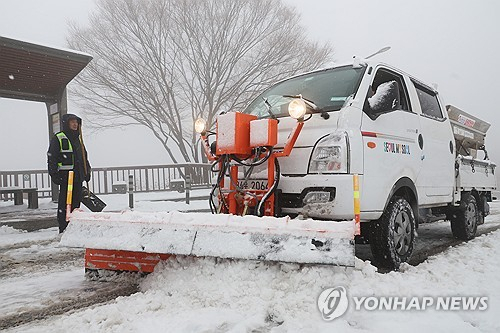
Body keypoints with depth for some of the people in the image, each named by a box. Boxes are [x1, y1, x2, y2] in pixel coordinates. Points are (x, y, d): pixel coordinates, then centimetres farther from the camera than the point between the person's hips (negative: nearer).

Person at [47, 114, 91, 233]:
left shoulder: (78, 139, 19)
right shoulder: (58, 138, -2)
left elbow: (84, 157, 25)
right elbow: (51, 157, -6)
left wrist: (87, 172, 18)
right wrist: (54, 174, -13)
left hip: (78, 177, 7)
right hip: (65, 176, -7)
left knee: (76, 201, 10)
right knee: (65, 202, -5)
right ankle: (63, 228, 0)